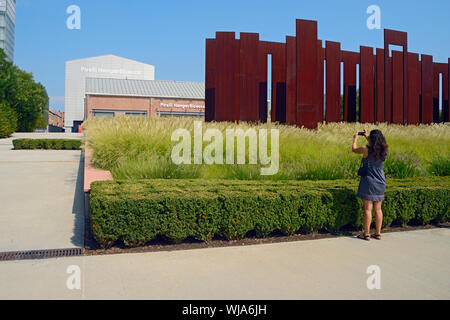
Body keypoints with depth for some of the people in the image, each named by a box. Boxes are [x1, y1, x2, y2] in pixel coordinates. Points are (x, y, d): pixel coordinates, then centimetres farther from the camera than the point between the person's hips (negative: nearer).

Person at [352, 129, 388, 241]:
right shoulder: (383, 151, 1)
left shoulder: (366, 149, -14)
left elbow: (354, 149, 5)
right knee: (378, 209, 10)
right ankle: (378, 233, 18)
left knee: (368, 209, 0)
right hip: (380, 183, 5)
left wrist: (355, 138, 23)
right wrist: (366, 136, 35)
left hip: (368, 182, -5)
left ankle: (366, 234, 5)